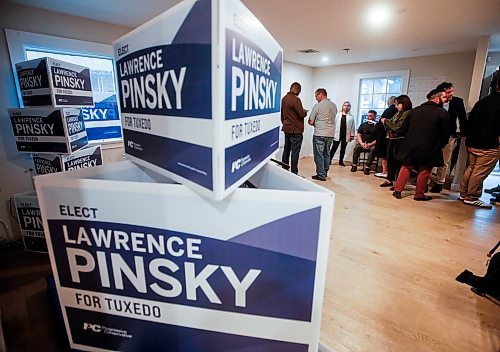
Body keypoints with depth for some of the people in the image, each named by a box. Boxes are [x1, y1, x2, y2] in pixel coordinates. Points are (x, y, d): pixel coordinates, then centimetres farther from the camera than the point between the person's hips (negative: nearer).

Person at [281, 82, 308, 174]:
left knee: (286, 150, 13)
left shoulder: (284, 98, 9)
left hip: (286, 128, 8)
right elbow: (302, 114, -18)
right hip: (295, 129, -8)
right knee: (295, 152, -3)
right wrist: (305, 111, 3)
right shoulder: (295, 99, -16)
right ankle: (294, 173, 0)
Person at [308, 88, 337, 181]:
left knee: (319, 155, 0)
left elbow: (311, 122, -8)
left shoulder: (318, 105, -8)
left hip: (319, 134, -6)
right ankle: (325, 173, 24)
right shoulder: (334, 106, 10)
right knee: (326, 154, 14)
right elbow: (332, 120, 16)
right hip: (330, 134, 6)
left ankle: (321, 175, 3)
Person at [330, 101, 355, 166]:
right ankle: (329, 159, 6)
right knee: (334, 147, -1)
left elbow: (352, 127, 4)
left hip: (346, 135, 2)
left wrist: (352, 135, 0)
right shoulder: (338, 114, 2)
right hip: (337, 134, -2)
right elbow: (334, 123, 0)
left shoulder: (351, 117, 4)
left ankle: (341, 161, 18)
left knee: (343, 149, 10)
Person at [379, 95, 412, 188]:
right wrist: (385, 121, -5)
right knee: (390, 160, 13)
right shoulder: (399, 113, 14)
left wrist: (386, 121, -10)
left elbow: (398, 127, -19)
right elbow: (392, 124, 14)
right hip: (392, 139, 9)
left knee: (397, 162, -3)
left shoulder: (408, 113, -11)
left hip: (400, 141, -8)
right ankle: (390, 180, 23)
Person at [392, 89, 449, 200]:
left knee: (406, 167, 13)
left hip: (411, 145, 4)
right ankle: (419, 194, 15)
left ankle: (398, 190, 12)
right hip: (429, 149, -4)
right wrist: (440, 146, 10)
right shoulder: (442, 113, -8)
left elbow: (408, 128, 11)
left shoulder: (415, 110, 5)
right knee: (424, 171, 8)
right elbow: (445, 133, -4)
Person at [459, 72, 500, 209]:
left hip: (473, 144, 7)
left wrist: (468, 141, 20)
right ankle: (471, 198, 1)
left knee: (470, 169, 14)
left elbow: (470, 122, 16)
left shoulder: (481, 102, 14)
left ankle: (464, 194, 21)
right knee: (479, 173, -3)